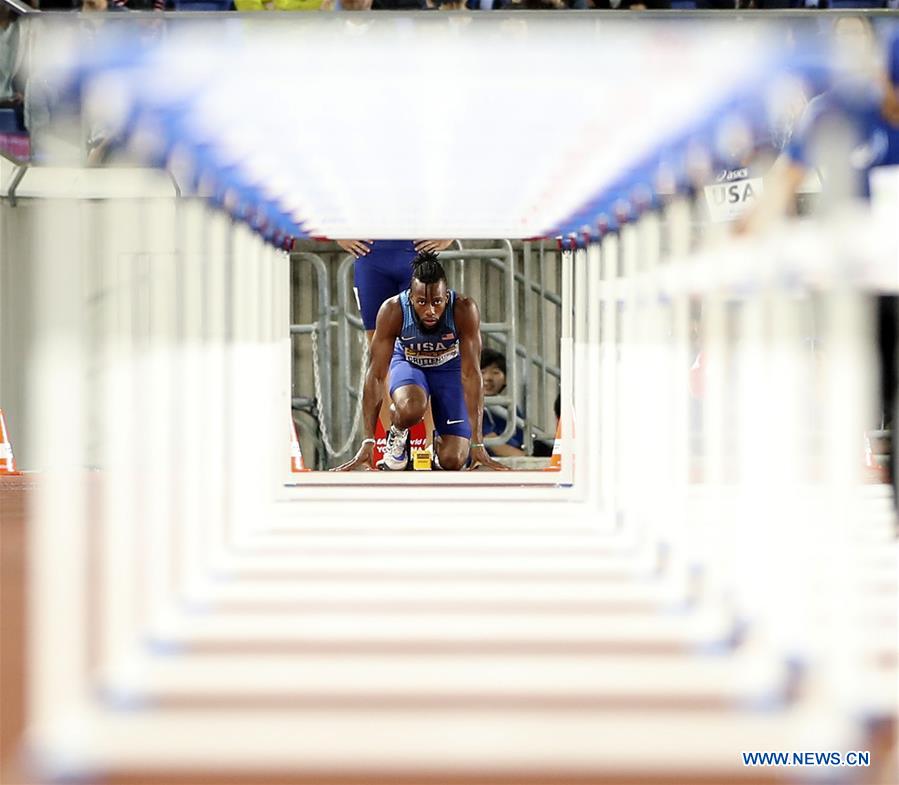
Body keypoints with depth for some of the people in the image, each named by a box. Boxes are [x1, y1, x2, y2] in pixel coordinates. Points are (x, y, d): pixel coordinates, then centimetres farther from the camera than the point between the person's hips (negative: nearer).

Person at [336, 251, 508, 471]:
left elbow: (471, 374, -31)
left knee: (453, 461, -12)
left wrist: (477, 444, -34)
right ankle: (396, 434, -1)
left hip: (449, 366, 0)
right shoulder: (392, 310, -31)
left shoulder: (464, 310, -33)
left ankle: (440, 444, 25)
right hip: (408, 362, 0)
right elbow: (376, 375, -28)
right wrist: (368, 442, -31)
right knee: (411, 409, -37)